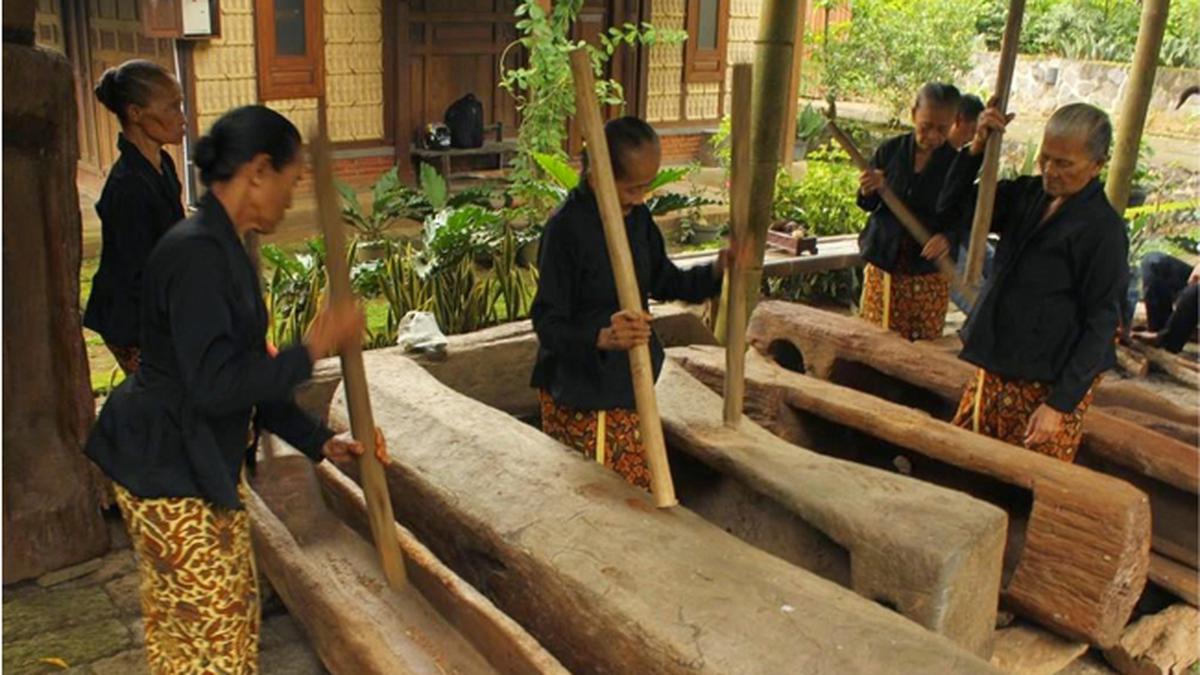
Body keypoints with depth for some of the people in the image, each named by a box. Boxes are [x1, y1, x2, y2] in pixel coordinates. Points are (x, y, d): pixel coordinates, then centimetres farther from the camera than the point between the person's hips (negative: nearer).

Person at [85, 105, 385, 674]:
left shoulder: (222, 250, 8)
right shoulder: (196, 254, -23)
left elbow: (246, 374, 12)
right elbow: (215, 385, -29)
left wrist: (322, 443, 9)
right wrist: (313, 349, -21)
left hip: (202, 466, 10)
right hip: (171, 475, -10)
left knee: (229, 621, 21)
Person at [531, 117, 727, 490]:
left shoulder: (638, 218, 1)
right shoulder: (565, 228, -21)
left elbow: (663, 281, 15)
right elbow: (547, 322, -22)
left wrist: (715, 272, -2)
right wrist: (602, 337, -41)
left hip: (630, 385, 7)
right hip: (579, 395, -7)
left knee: (637, 493, 18)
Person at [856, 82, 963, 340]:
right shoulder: (890, 150, -2)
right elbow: (868, 205, 6)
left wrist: (949, 238, -25)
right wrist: (867, 192, -18)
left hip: (929, 273, -1)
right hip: (884, 264, 1)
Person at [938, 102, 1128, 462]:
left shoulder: (1102, 229, -14)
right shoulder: (1029, 196, 5)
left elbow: (1100, 325, -14)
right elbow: (953, 204, 12)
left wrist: (1060, 404, -16)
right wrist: (977, 147, -6)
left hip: (1048, 384, -7)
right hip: (995, 366, 7)